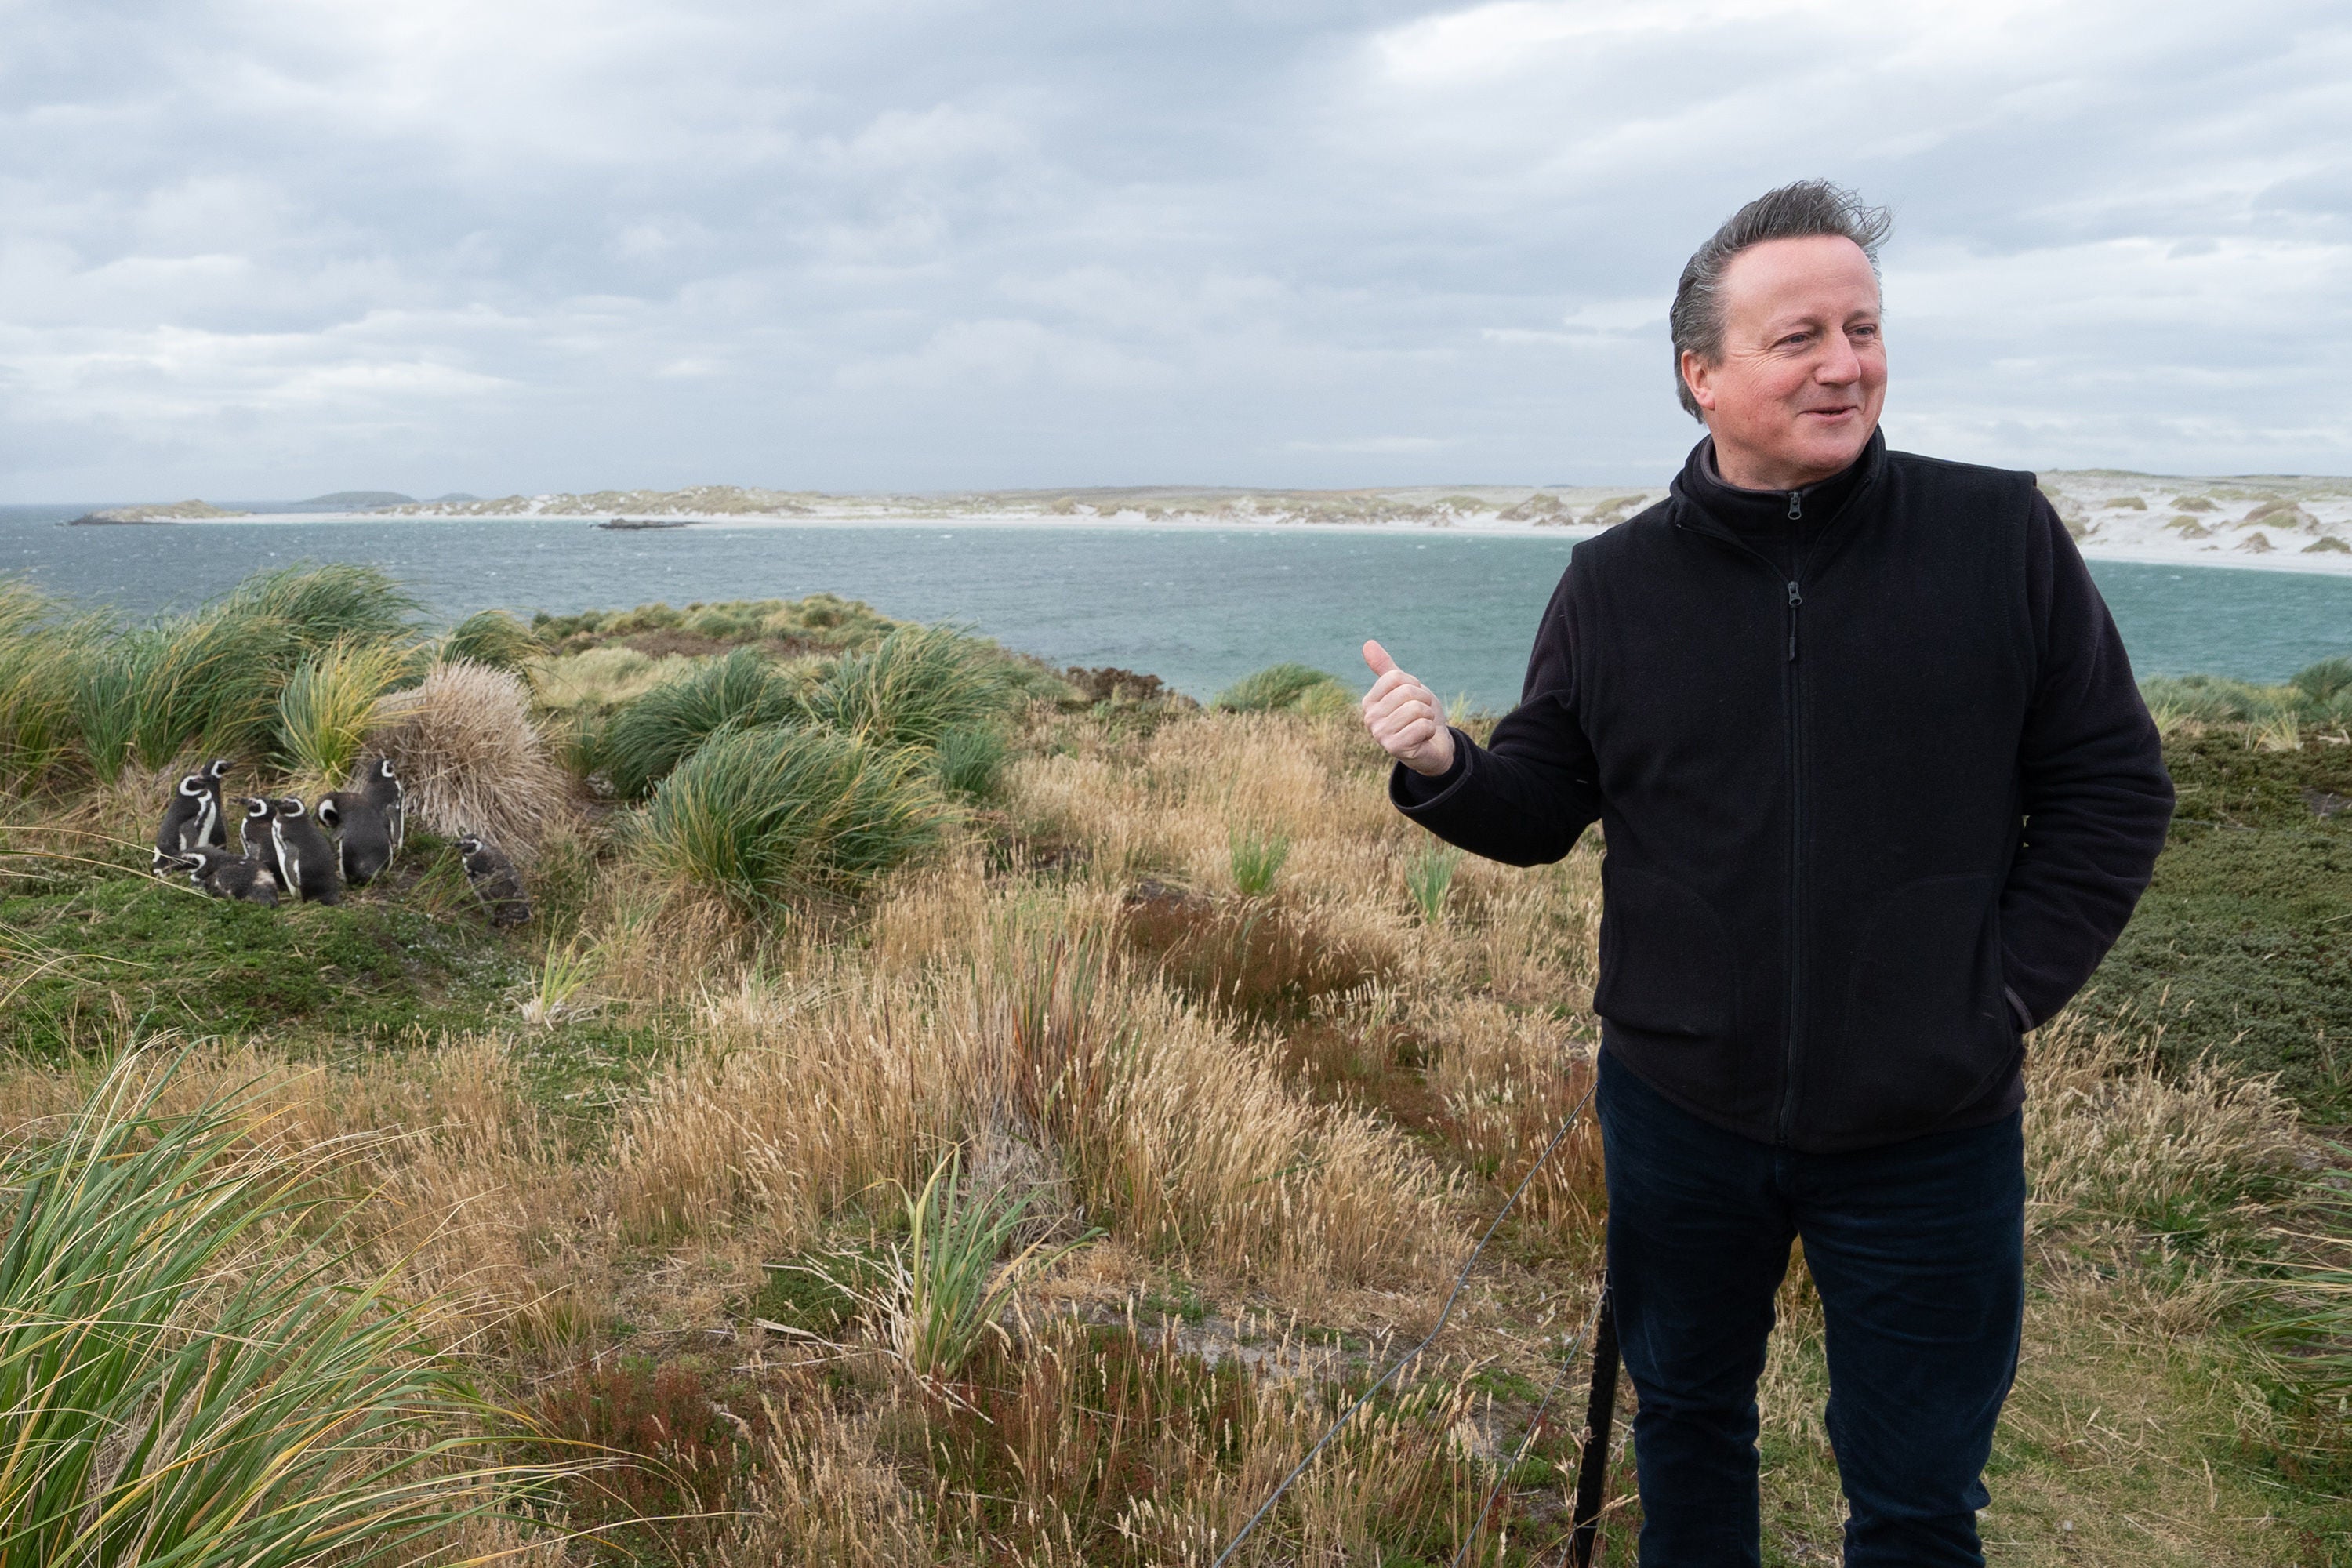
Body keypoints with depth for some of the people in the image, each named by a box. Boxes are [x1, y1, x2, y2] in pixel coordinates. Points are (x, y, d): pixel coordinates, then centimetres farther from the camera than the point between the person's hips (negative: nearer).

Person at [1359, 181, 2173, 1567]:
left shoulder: (2003, 535, -7)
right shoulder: (1617, 582, -2)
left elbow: (2112, 789, -2)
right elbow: (1540, 811, 2)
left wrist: (2009, 995, -9)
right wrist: (1444, 767, -18)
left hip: (1930, 1129, -1)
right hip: (1681, 1111, 2)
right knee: (1687, 1417, 21)